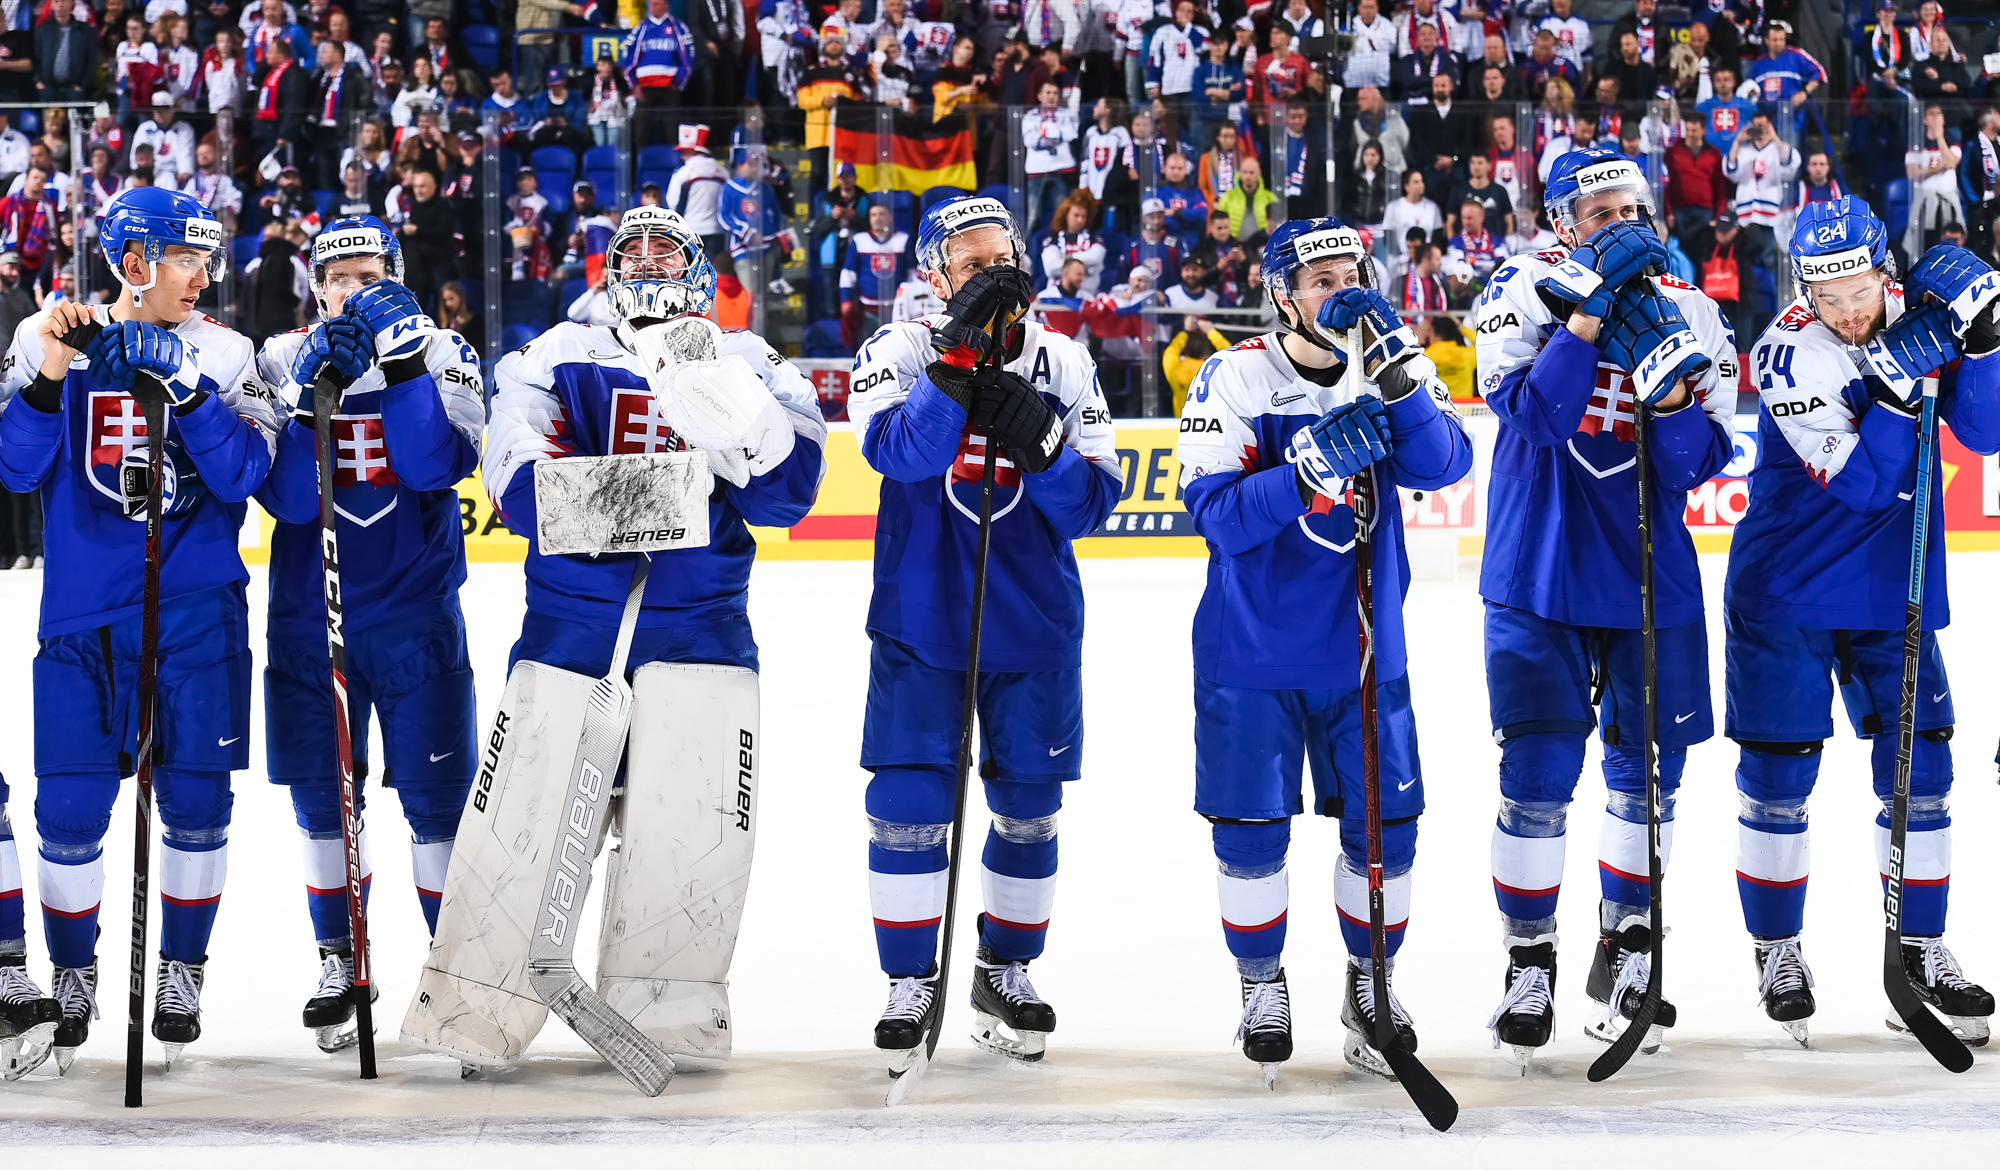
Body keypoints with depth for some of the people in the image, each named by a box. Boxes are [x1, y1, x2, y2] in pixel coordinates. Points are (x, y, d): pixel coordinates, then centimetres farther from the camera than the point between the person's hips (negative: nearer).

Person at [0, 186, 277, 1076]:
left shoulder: (222, 353, 4)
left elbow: (243, 474, -8)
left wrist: (187, 392, -20)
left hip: (194, 611, 1)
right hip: (80, 611, -1)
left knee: (195, 797, 1)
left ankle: (182, 970, 17)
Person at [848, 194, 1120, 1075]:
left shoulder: (1062, 365, 0)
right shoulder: (900, 353, -6)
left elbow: (1092, 502, -6)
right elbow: (900, 452, -26)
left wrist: (1038, 439, -23)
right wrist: (962, 358, -34)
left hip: (1034, 629, 2)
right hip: (920, 624, -2)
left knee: (1028, 804, 8)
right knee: (909, 804, -5)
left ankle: (1007, 968, 25)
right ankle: (912, 982, 7)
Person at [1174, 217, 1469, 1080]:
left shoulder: (1392, 368, -1)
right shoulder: (1233, 380, -10)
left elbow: (1442, 465, -17)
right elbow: (1217, 513, -18)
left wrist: (1394, 364, -29)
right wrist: (1311, 466, -31)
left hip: (1364, 650, 2)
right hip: (1252, 648, -2)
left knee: (1384, 823, 4)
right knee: (1252, 830, 3)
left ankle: (1371, 979, 23)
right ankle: (1261, 983, 24)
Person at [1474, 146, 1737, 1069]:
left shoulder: (1688, 315, 1)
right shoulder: (1524, 295, -6)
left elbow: (1698, 465, -4)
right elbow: (1531, 412, -21)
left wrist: (1672, 398, -23)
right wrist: (1590, 312, -27)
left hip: (1649, 575, 3)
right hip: (1539, 578, -3)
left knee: (1649, 766, 10)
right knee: (1538, 774, -5)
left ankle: (1625, 949, 28)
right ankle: (1528, 960, 9)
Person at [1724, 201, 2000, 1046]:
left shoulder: (1915, 316, -5)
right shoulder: (1788, 351, -20)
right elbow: (1858, 481, -24)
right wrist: (1898, 375, -33)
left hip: (1891, 592, 4)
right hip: (1788, 591, -4)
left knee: (1920, 769, 4)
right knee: (1779, 776, 1)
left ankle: (1921, 950, 16)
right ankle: (1777, 950, 15)